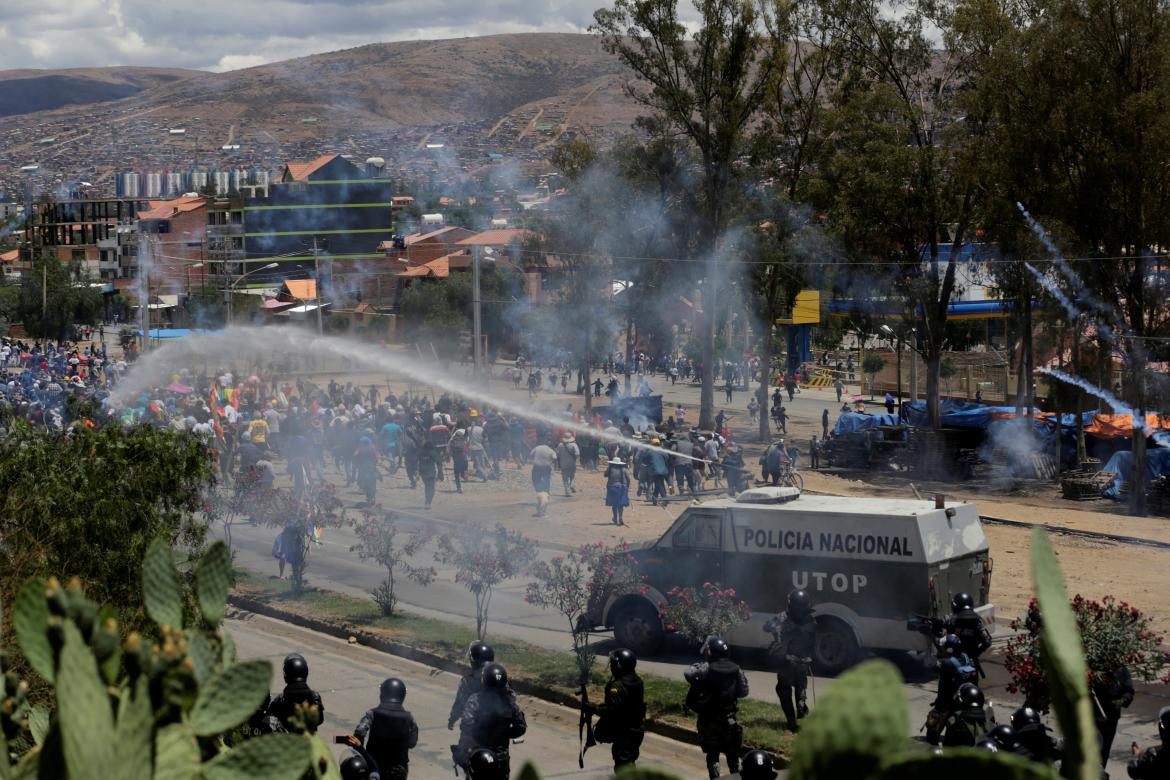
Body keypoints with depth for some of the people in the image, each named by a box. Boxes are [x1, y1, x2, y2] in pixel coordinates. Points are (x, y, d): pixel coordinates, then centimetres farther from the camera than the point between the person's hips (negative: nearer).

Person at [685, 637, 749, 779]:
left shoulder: (707, 668, -15)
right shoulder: (736, 669, -4)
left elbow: (688, 674, -21)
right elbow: (743, 692, 3)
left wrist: (698, 666, -3)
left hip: (709, 720, -3)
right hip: (729, 719, 3)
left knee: (712, 754, 5)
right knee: (732, 753, 18)